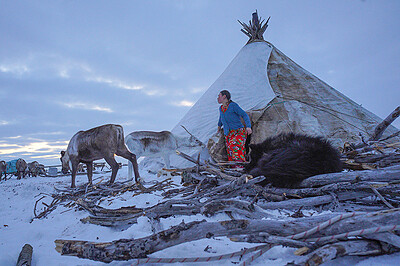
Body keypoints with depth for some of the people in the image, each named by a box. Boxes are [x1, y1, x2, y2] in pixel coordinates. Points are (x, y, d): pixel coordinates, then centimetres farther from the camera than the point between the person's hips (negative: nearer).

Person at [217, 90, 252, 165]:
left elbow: (244, 115, -12)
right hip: (228, 135, 6)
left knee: (234, 145, -36)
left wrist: (248, 127, -27)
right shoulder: (221, 108, 13)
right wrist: (219, 125, 49)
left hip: (239, 132, -6)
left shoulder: (233, 105, -8)